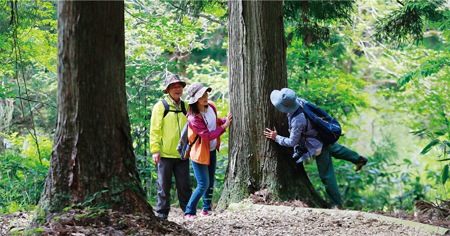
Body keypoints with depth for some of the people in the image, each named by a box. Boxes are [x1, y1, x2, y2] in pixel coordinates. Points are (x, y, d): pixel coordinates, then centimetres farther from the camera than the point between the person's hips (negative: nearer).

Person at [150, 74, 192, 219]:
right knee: (164, 185, 1)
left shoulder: (185, 107, 14)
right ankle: (162, 212, 9)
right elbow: (154, 130, -2)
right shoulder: (160, 106, 1)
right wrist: (155, 150, -10)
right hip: (165, 153, -3)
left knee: (184, 184, 2)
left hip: (181, 153, 3)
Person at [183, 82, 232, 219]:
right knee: (203, 185, -8)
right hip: (200, 153, -8)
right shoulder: (193, 118, -25)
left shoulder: (211, 107, -1)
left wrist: (226, 119, 4)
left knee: (210, 183, 15)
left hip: (212, 151, 8)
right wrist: (224, 126, -27)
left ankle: (206, 209, 29)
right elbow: (208, 135, -27)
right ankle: (189, 212, 4)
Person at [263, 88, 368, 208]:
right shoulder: (299, 101, -14)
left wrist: (276, 138, -14)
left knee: (326, 175, 6)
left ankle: (337, 204, 19)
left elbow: (292, 142, -26)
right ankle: (358, 159, 58)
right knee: (333, 148, 39)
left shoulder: (297, 120, -38)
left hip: (319, 146, -8)